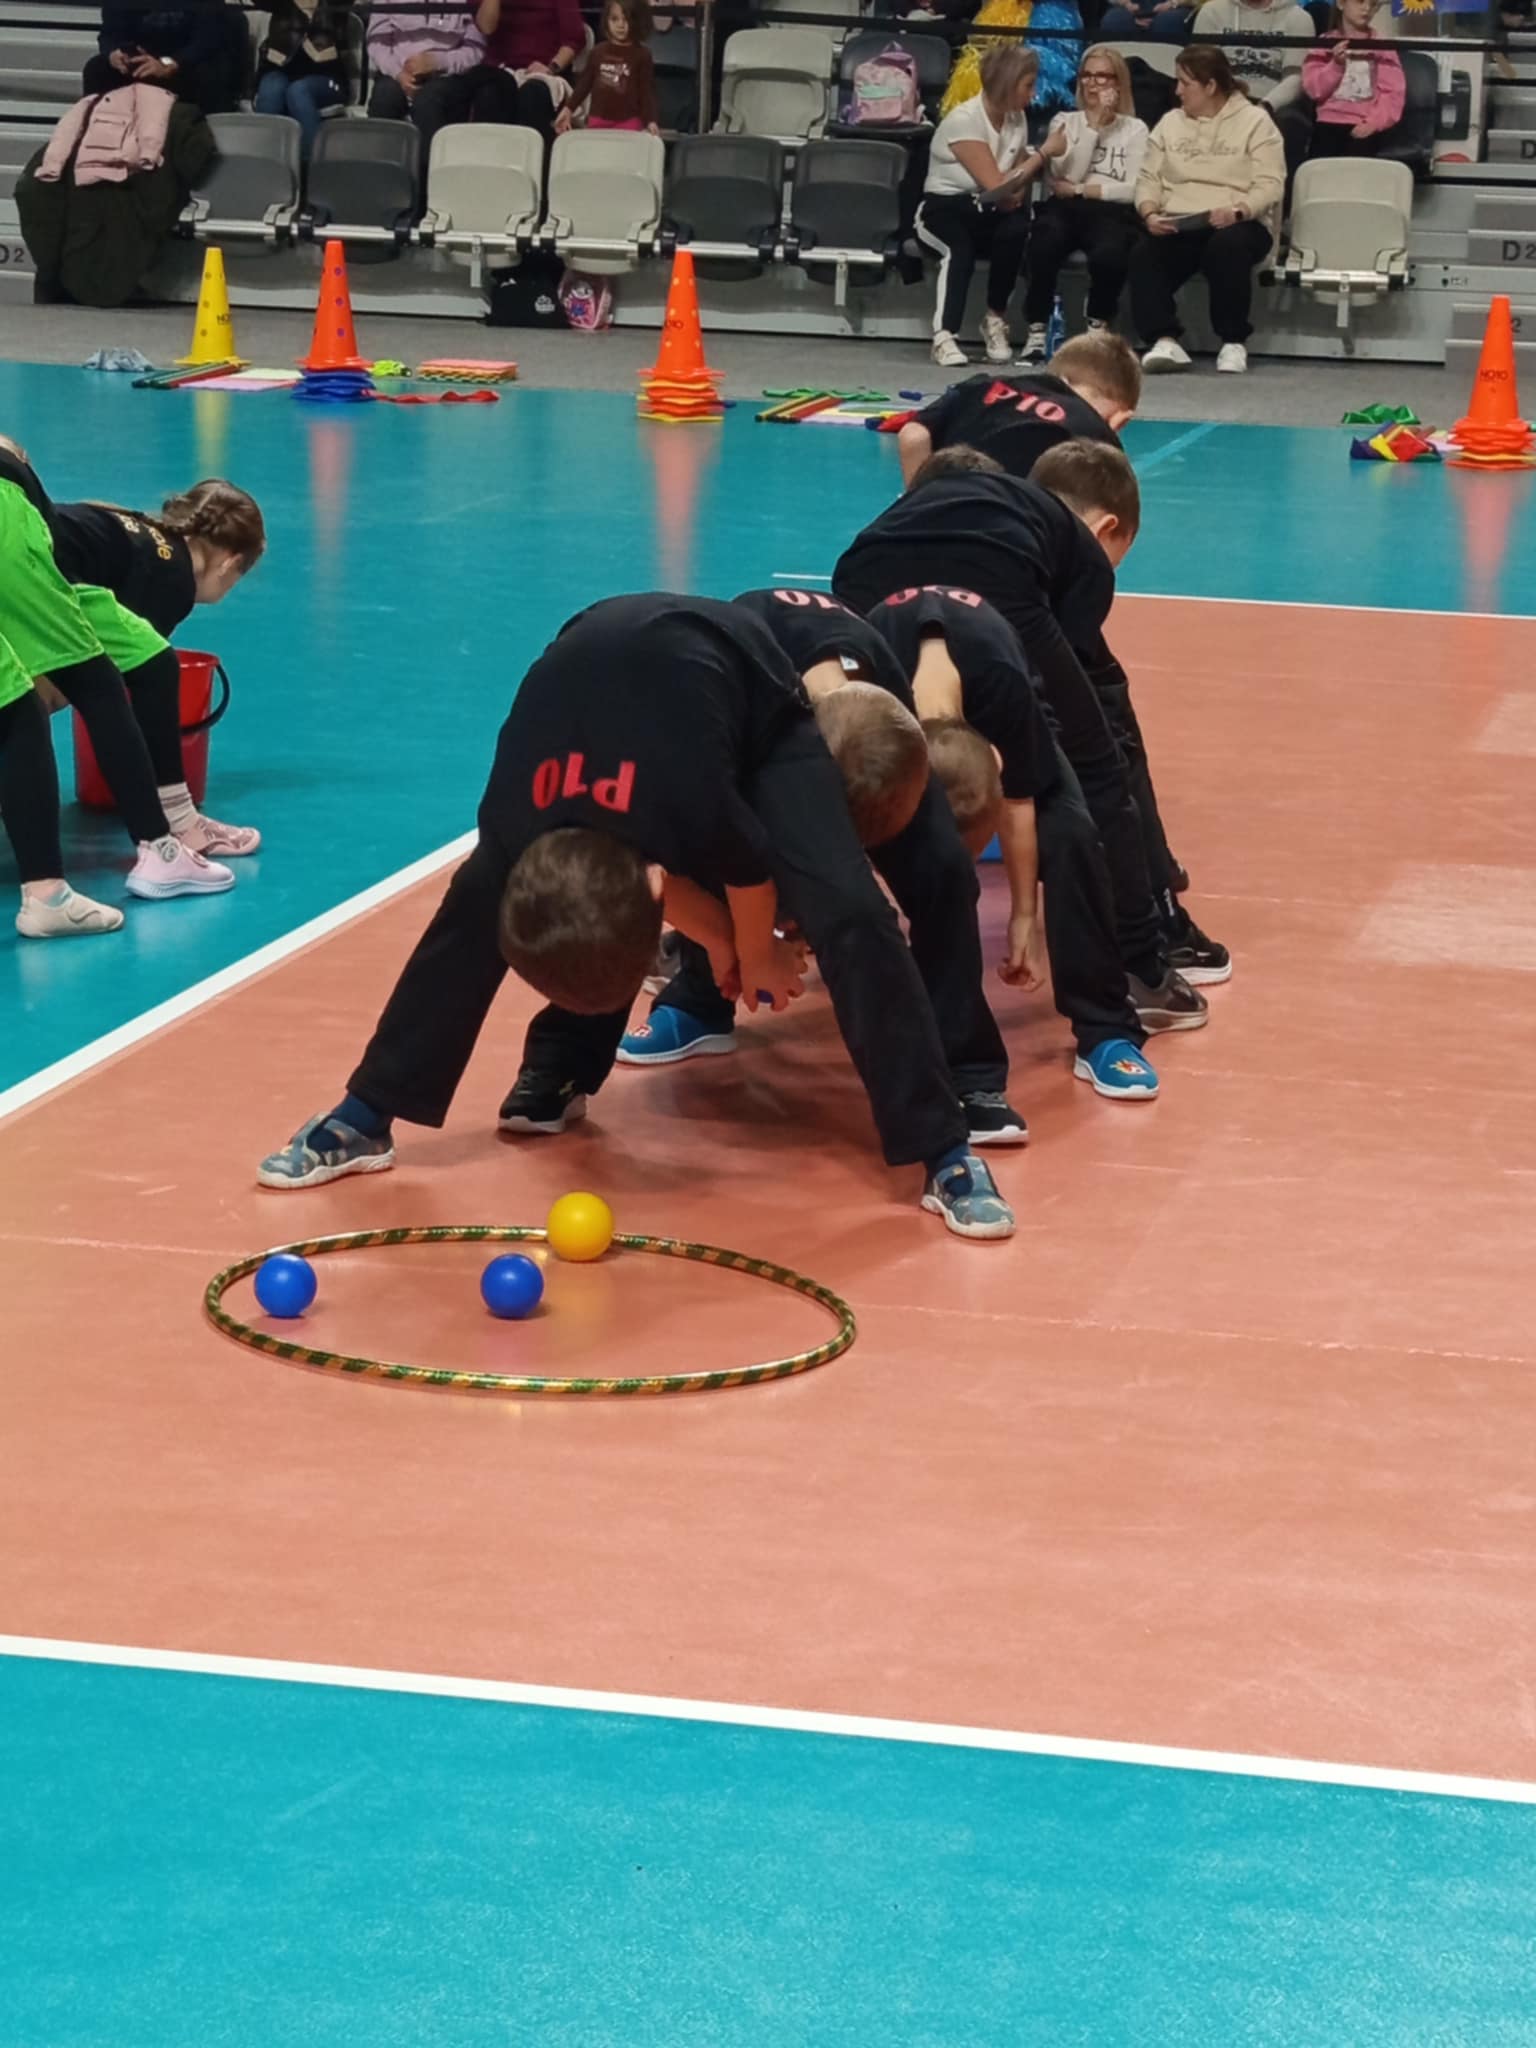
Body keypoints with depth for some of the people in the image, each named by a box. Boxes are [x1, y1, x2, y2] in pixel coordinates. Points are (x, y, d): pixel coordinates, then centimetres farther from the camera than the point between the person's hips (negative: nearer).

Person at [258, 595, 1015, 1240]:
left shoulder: (696, 811, -42)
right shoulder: (517, 831, -29)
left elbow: (751, 872, -16)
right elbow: (655, 874, -6)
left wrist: (757, 957, 5)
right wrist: (727, 944, 9)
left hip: (755, 701, -3)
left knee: (846, 913, -22)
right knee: (480, 903, -7)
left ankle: (943, 1154, -15)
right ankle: (364, 1117, 6)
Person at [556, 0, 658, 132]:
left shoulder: (641, 55, -2)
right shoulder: (599, 52, 7)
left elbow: (647, 90, -3)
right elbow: (584, 82, 14)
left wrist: (651, 121, -13)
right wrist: (568, 109, 8)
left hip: (628, 121, -3)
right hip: (598, 119, 4)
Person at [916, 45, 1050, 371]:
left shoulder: (1017, 118, 6)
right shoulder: (964, 120, -17)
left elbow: (1017, 182, 9)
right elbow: (995, 185, -21)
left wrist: (1017, 194, -16)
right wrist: (1042, 154, -11)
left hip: (990, 211, 5)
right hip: (945, 208, -5)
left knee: (1016, 230, -30)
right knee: (960, 249, -39)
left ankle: (996, 319, -12)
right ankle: (944, 336, -42)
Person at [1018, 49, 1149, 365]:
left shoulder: (1135, 129, 15)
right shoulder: (1064, 121, 20)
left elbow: (1134, 189, 2)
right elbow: (1065, 177, 3)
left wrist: (1080, 190, -2)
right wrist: (1094, 126, 0)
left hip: (1111, 212, -1)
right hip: (1065, 209, 1)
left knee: (1108, 254, -37)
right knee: (1044, 244, -36)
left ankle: (1099, 328, -9)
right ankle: (1036, 331, -25)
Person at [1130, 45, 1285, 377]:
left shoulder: (1255, 122, 5)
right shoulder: (1170, 123, 19)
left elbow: (1270, 185, -6)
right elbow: (1149, 179, 12)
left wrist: (1237, 211, -24)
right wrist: (1150, 213, -10)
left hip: (1236, 224, -3)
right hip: (1177, 226, 3)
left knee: (1227, 247, -38)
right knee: (1145, 255, -29)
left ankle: (1234, 343, -23)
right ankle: (1164, 340, -34)